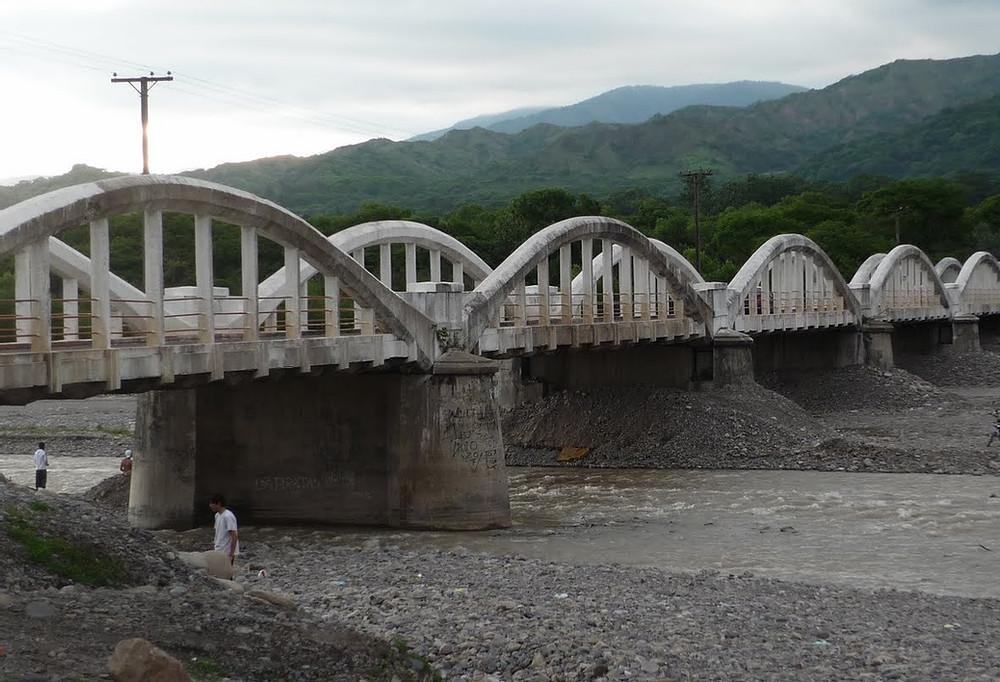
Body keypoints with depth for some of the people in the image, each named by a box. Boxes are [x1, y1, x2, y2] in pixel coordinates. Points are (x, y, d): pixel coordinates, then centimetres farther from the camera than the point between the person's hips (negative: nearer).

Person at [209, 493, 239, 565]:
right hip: (219, 552, 9)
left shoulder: (228, 516, -20)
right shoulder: (217, 515, 9)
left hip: (227, 553, -9)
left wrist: (232, 554, -23)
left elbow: (234, 536, -22)